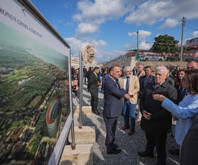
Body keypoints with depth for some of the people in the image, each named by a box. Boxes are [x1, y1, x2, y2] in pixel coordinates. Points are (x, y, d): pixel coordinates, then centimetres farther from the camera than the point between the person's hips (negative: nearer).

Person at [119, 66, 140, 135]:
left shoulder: (135, 78, -3)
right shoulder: (121, 79, 3)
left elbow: (137, 88, -7)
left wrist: (131, 93, -20)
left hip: (132, 98, -3)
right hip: (124, 98, 3)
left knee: (132, 115, 4)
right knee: (125, 114, 17)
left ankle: (132, 128, 20)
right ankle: (126, 125, 38)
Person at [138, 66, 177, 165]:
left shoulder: (171, 89, -13)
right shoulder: (149, 88, 7)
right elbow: (142, 100, 11)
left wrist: (153, 116, -22)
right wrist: (142, 110, -8)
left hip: (160, 123, -5)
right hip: (147, 120, 5)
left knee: (160, 145, 16)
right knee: (149, 140, 27)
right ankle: (149, 152, 51)